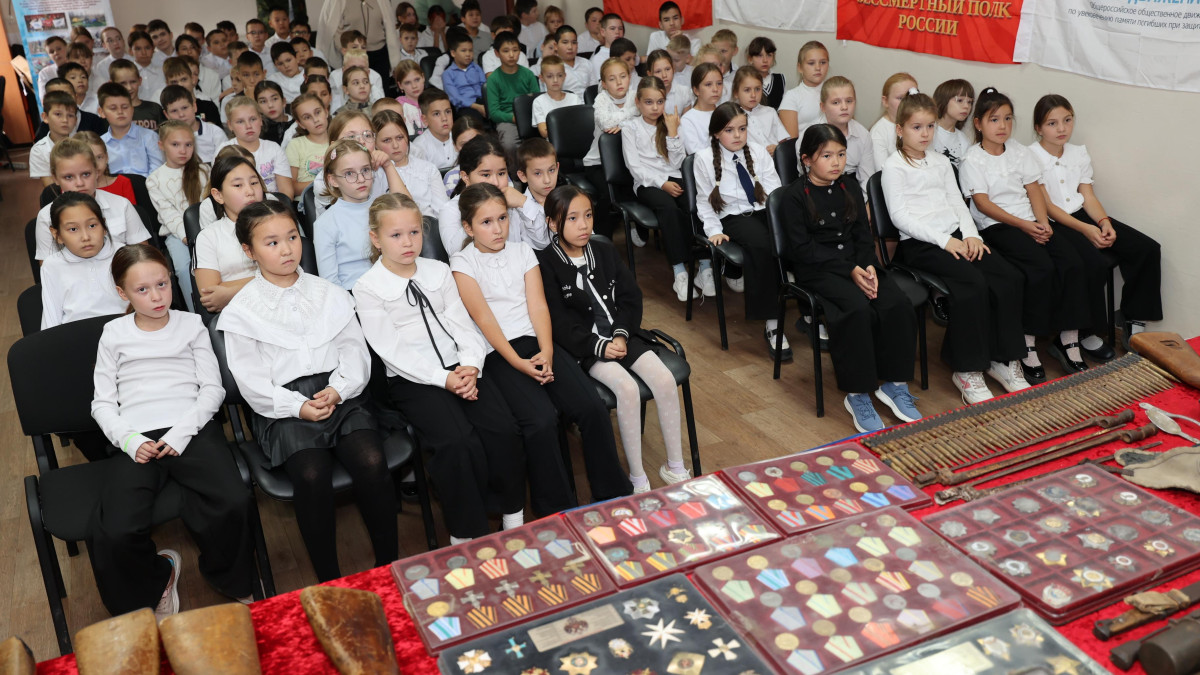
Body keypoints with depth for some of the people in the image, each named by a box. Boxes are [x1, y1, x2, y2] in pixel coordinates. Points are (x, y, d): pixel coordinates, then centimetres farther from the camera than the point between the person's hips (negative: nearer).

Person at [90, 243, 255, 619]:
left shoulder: (191, 325, 16)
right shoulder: (114, 334, 16)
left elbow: (212, 388, 8)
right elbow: (103, 403, 13)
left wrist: (182, 432, -8)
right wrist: (130, 440, -6)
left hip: (192, 429, 0)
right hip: (136, 439, 1)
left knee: (234, 503, -29)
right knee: (115, 534, -25)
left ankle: (230, 580, 2)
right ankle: (154, 584, 9)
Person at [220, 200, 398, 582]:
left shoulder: (329, 295, 15)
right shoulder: (243, 311, 5)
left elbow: (355, 350, 10)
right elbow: (251, 381, -1)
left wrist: (338, 389, -10)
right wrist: (298, 406, -14)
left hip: (340, 396, 2)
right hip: (284, 406, -2)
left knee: (372, 461, -26)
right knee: (312, 474, -30)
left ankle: (388, 565, -11)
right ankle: (329, 582, -16)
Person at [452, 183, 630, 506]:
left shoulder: (522, 251, 15)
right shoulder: (463, 262, 3)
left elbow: (537, 304, 6)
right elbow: (483, 318, -6)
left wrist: (546, 351, -10)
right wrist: (518, 363, -15)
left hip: (536, 342, 4)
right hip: (497, 353, -4)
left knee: (592, 407, -17)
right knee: (540, 422, -27)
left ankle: (613, 493, -2)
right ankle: (556, 512, -12)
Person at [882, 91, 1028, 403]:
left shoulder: (941, 162, 21)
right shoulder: (894, 166, 0)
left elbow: (958, 202, 18)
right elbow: (899, 216, -9)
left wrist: (971, 235, -2)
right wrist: (943, 240, -16)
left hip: (955, 236, 7)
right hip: (919, 244, -7)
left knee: (1010, 277, -15)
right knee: (973, 283, -30)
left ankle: (1003, 359, -4)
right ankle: (966, 370, -18)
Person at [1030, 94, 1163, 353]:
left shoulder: (1079, 154, 14)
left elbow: (1088, 196, 9)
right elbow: (1046, 206, -13)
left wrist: (1104, 222, -11)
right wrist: (1085, 229, -22)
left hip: (1082, 216, 8)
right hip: (1053, 224, -7)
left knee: (1148, 249, -7)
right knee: (1095, 263, -32)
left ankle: (1134, 320, 4)